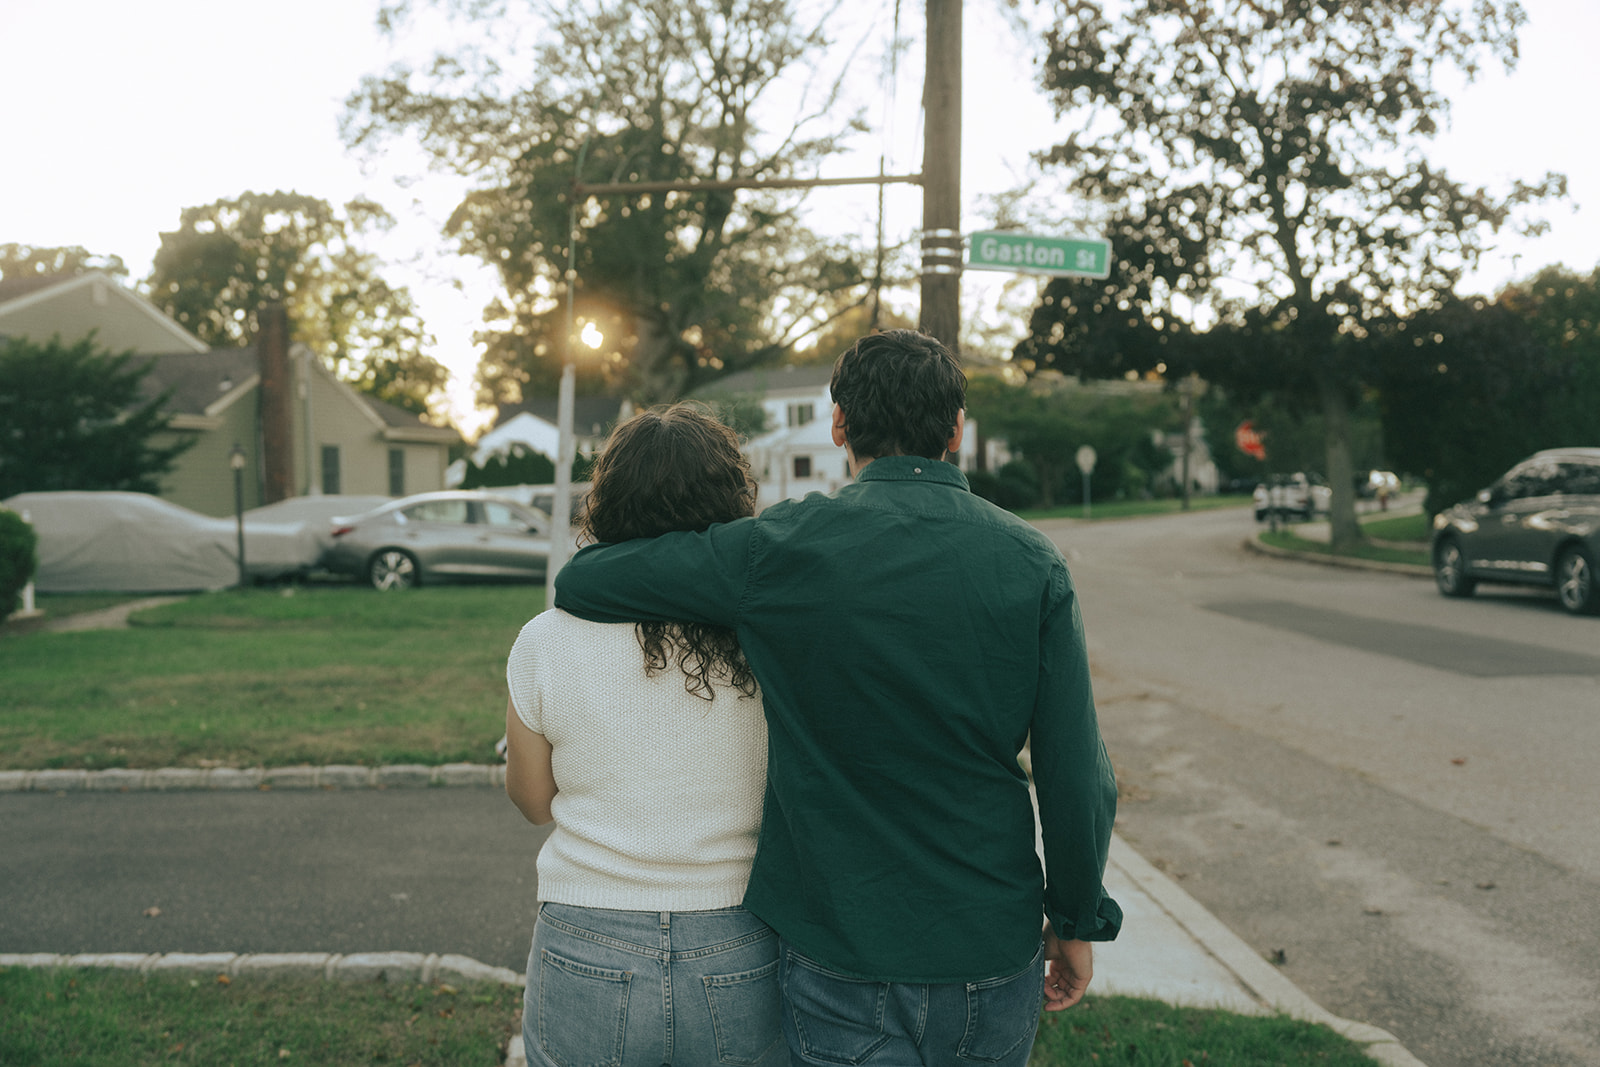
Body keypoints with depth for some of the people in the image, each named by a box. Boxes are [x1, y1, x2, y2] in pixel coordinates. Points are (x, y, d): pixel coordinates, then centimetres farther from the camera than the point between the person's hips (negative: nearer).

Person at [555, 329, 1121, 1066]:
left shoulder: (785, 547, -12)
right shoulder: (1031, 562, -6)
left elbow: (580, 580, -6)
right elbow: (1077, 780, -7)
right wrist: (1078, 921, 8)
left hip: (843, 956, -2)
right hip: (994, 951, 2)